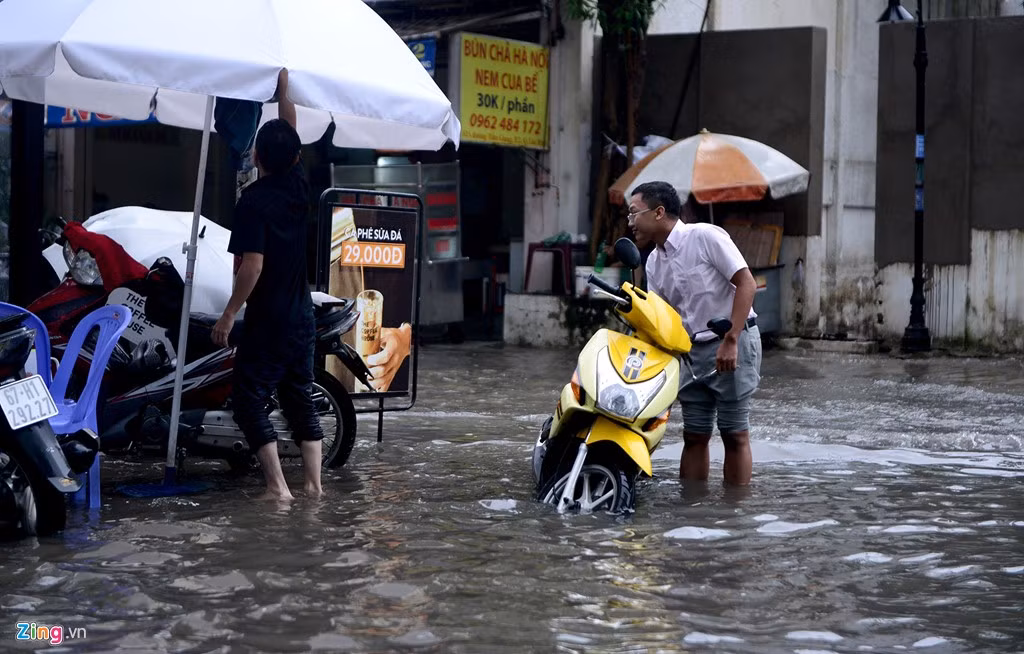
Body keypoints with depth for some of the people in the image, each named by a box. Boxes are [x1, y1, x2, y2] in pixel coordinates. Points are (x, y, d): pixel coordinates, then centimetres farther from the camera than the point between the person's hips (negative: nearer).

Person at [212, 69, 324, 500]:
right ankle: (314, 483, 11)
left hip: (267, 320, -7)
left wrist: (229, 315, -15)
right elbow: (290, 129, 16)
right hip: (302, 317, 7)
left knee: (249, 400, -1)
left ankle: (277, 485, -8)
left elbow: (252, 265, -21)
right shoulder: (299, 186, 1)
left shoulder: (254, 199, -16)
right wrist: (283, 88, 22)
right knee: (299, 399, 13)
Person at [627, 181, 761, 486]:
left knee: (734, 434, -5)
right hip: (693, 349, 7)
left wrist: (730, 342, -21)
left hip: (733, 343, -7)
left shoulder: (705, 236, -13)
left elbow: (746, 283, -17)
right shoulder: (654, 262, 11)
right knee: (694, 436, 6)